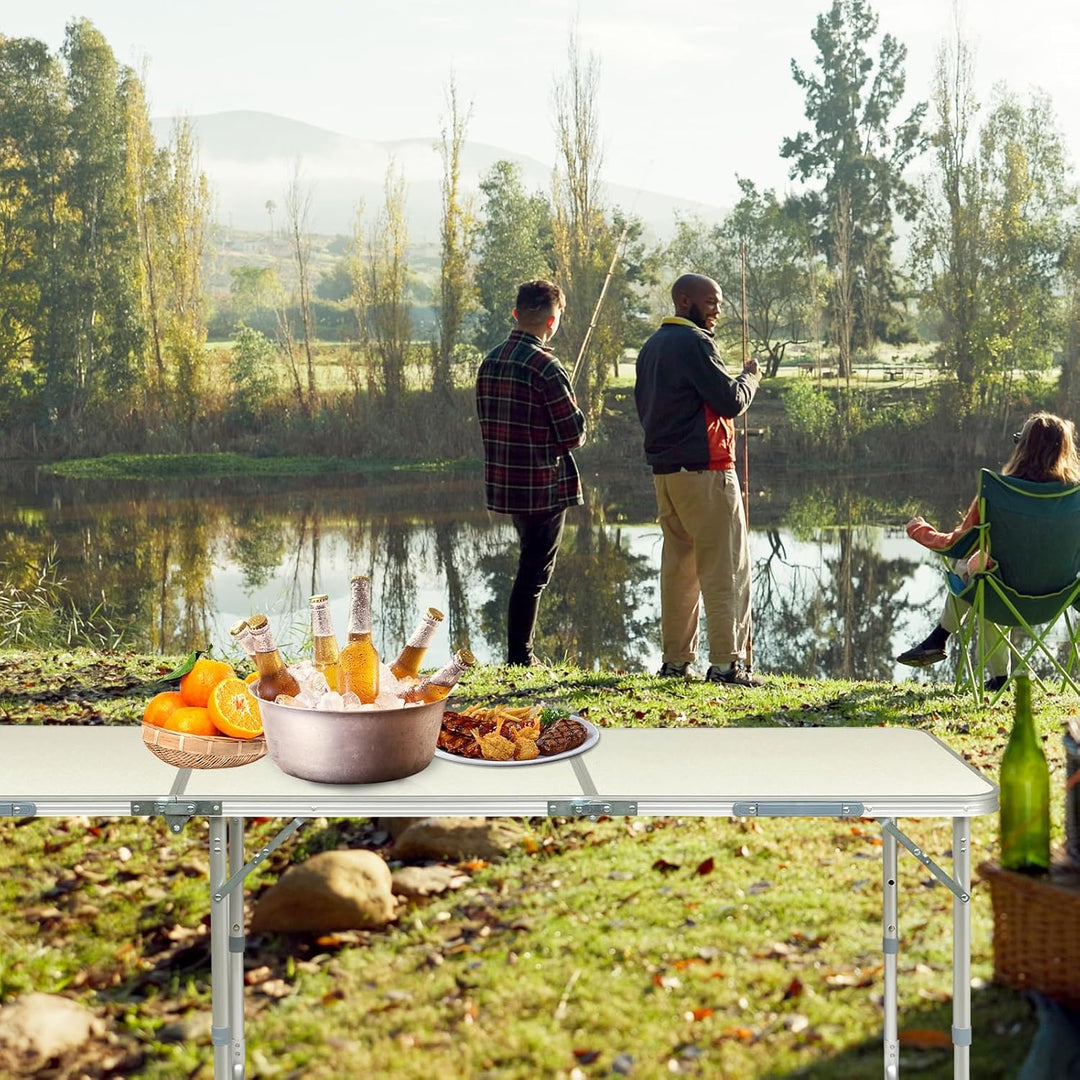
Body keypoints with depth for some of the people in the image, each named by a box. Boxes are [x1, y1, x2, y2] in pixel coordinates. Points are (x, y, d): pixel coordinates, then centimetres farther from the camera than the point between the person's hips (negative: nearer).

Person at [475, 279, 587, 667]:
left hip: (504, 483, 8)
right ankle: (518, 657, 7)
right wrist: (579, 421, 6)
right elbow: (574, 434, -15)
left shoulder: (491, 361, 7)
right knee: (535, 570, 2)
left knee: (532, 564, 21)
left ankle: (520, 653, 27)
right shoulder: (544, 366, -16)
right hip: (544, 486, -8)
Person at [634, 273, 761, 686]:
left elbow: (644, 405, 23)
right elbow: (731, 401, -14)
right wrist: (750, 376, 4)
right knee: (725, 567, -5)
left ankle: (676, 660, 14)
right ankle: (725, 663, -6)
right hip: (704, 469, -9)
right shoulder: (694, 342, -11)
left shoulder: (651, 346, 17)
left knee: (678, 564, 12)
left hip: (663, 469, 9)